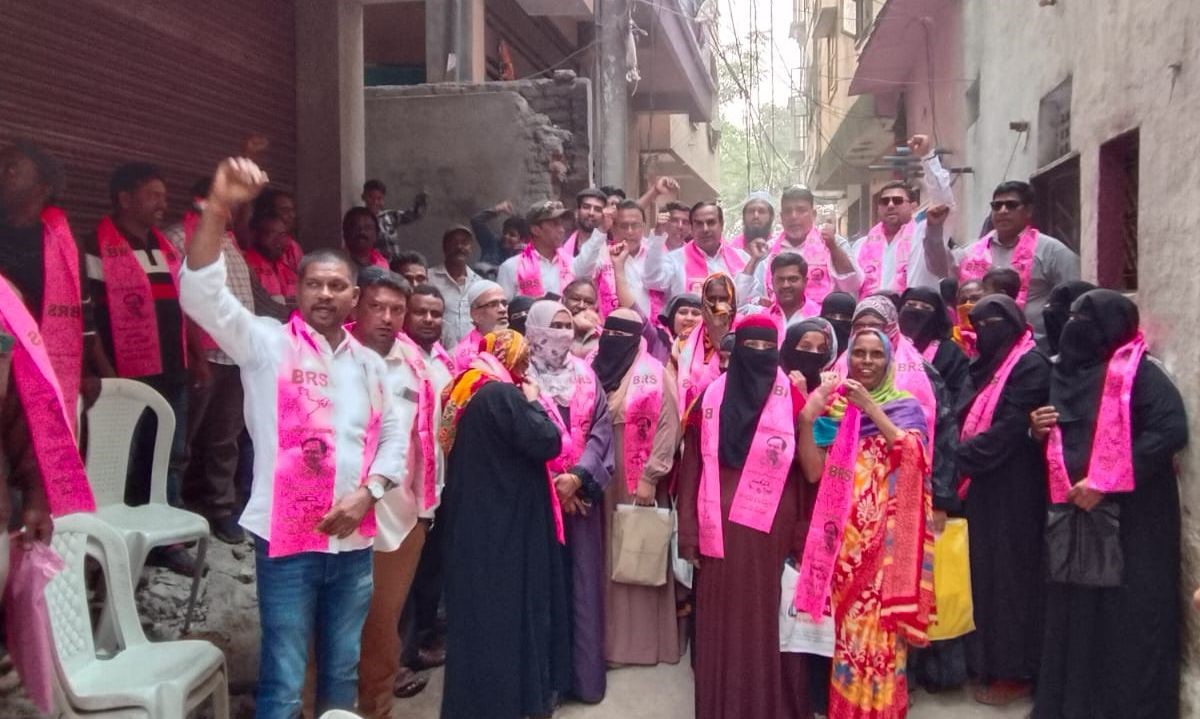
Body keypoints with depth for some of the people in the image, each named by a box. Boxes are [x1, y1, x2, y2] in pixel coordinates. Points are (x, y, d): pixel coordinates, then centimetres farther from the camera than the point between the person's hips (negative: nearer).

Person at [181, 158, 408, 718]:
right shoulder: (268, 343, -3)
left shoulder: (370, 364, 12)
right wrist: (218, 209, -29)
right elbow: (200, 293, -17)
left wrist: (367, 493, -6)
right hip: (287, 536, -5)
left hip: (354, 539, 5)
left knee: (342, 670, 18)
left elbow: (394, 438, 13)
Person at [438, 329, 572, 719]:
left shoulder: (467, 391, 9)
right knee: (508, 608, 2)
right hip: (505, 519, -9)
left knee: (478, 606, 16)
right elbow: (546, 442, -21)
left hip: (474, 517, 9)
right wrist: (533, 402, -5)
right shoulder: (502, 394, -18)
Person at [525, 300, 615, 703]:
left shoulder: (586, 375, 10)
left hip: (581, 493, 4)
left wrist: (579, 476, -12)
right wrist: (551, 483, -12)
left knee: (583, 582, 7)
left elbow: (601, 429, 2)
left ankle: (585, 674, 18)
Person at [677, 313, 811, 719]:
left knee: (769, 619, 5)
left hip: (773, 531, 0)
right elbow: (691, 468, 3)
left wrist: (802, 536, -4)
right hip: (721, 533, 1)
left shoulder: (793, 401, 2)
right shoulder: (711, 400, 4)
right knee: (724, 622, 5)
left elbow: (807, 473, 1)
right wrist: (689, 534, -2)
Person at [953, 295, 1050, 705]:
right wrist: (963, 459, -2)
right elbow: (966, 420, 15)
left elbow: (1011, 428, -19)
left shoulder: (1031, 365, -11)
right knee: (989, 573, 12)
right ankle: (995, 662, 22)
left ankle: (1017, 672, 9)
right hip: (984, 485, 8)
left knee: (1010, 573, -1)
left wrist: (959, 459, -17)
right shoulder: (986, 365, 16)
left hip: (1012, 488, -8)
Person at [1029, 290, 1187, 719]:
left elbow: (1171, 429, -21)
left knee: (1127, 614, 0)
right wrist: (1039, 430, -1)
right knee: (1074, 610, 11)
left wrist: (1104, 482, -22)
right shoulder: (1067, 373, 13)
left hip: (1129, 515, -6)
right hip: (1073, 511, 7)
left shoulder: (1138, 372, -9)